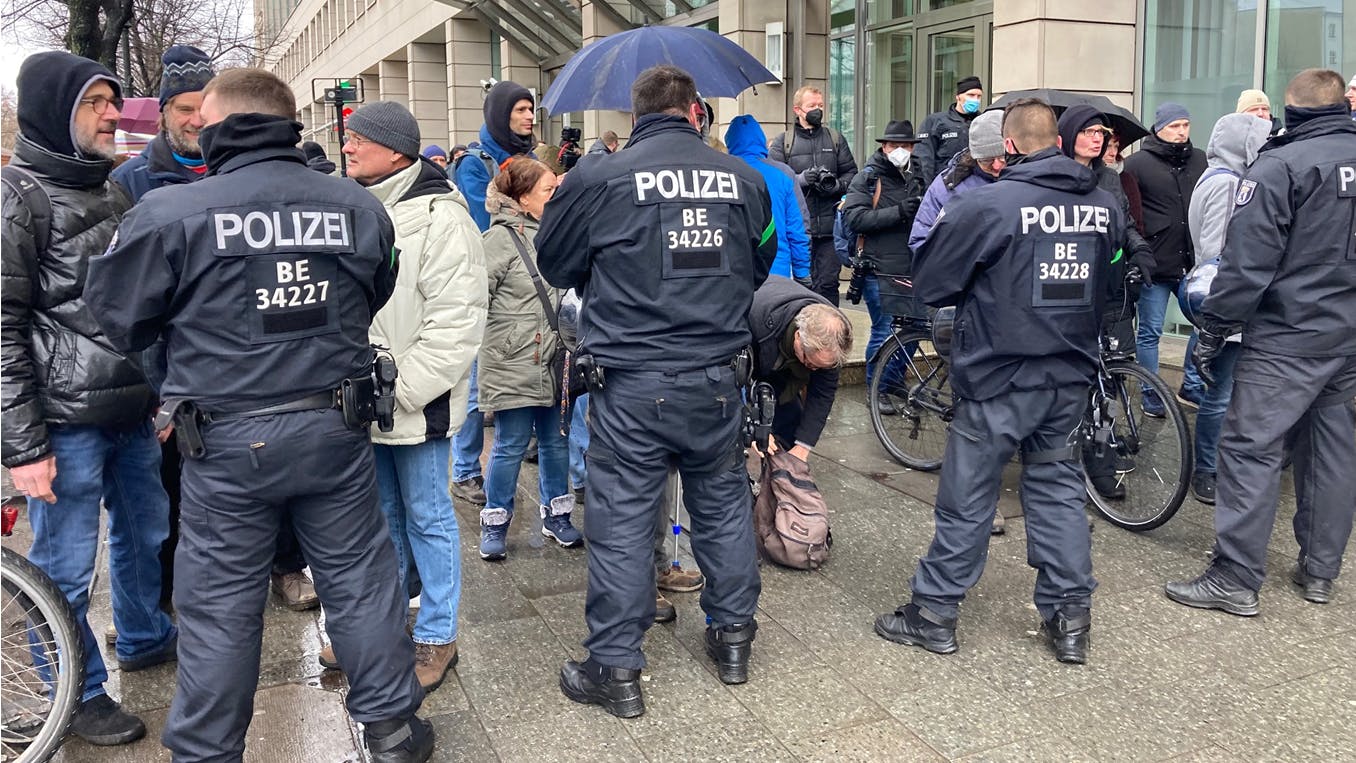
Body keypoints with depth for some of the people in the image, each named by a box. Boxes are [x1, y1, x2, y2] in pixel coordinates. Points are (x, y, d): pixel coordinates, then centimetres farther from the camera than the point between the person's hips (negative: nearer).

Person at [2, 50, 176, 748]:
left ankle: (143, 638, 42)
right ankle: (79, 695, 21)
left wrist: (163, 391, 21)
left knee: (145, 533, 21)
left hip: (133, 413, 8)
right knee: (65, 568, 4)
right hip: (67, 424, -7)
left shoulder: (112, 192, 13)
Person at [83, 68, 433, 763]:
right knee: (359, 580, 15)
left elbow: (118, 320, 0)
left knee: (220, 606, 10)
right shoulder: (358, 207, -1)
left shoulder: (171, 212, -11)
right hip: (336, 426, 3)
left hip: (229, 442, -3)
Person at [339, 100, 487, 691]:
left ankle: (437, 636, 18)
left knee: (427, 515, 4)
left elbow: (456, 318, -18)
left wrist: (404, 389, -19)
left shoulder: (439, 216, -14)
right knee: (383, 514, 19)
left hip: (415, 402, -7)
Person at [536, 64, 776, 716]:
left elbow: (555, 264, 5)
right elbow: (761, 264, 17)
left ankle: (616, 669, 14)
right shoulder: (742, 178, 1)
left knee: (621, 521, 5)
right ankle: (733, 636, 33)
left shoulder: (599, 179, -9)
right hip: (716, 379, 4)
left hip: (631, 385, -3)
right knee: (723, 503, 19)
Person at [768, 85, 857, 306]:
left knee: (828, 282, 2)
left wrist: (837, 185, -6)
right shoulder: (782, 143, 5)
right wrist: (801, 179, -17)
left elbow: (851, 172, 14)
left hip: (830, 226, 2)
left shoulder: (835, 139, 14)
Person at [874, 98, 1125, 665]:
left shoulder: (988, 205, -16)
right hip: (1072, 376, 5)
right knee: (1058, 486, 16)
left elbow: (928, 283, -9)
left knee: (967, 496, 5)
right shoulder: (1105, 206, 2)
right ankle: (1071, 617, 21)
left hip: (999, 380, -5)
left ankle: (934, 612, 18)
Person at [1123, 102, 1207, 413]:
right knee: (1150, 332, 5)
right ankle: (1151, 395, 18)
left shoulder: (1200, 160, 10)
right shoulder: (1138, 163, -3)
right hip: (1155, 266, -4)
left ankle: (1192, 387, 26)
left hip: (1194, 263, 4)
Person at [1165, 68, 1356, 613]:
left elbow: (1246, 263, -16)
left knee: (1250, 449, -4)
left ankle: (1236, 579, -2)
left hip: (1287, 340, -7)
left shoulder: (1280, 167, -13)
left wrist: (1212, 332, -10)